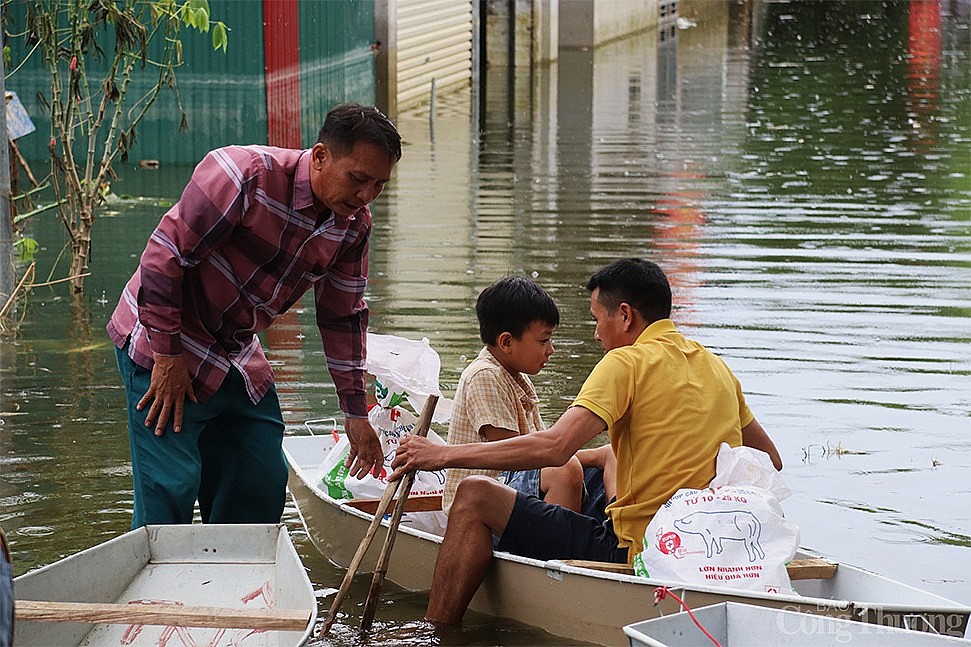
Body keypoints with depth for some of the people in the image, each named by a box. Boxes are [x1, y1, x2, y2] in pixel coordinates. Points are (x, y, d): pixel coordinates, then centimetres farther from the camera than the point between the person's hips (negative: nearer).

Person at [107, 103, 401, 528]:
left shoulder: (354, 224, -4)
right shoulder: (247, 175, -27)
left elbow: (343, 316, 9)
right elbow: (164, 256, -23)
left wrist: (356, 413, 10)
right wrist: (167, 357, -20)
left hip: (239, 358, 7)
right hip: (160, 339, -7)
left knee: (264, 485, 7)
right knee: (171, 487, -12)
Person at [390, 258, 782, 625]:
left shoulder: (628, 363, -11)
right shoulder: (716, 366, 13)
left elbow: (554, 447, -23)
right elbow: (770, 460, 20)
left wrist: (445, 455, -18)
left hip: (633, 553, -9)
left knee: (475, 497, -2)